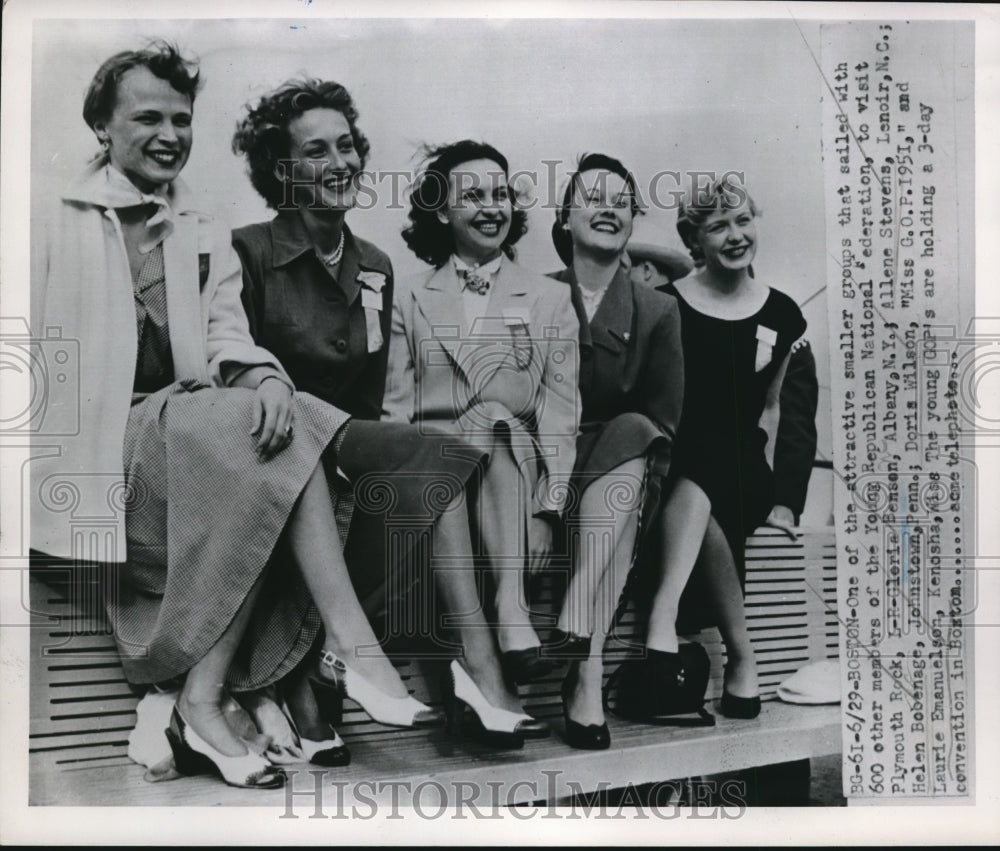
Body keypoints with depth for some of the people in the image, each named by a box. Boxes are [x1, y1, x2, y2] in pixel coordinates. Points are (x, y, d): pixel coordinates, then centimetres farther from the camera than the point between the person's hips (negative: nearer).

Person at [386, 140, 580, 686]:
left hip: (515, 472, 1)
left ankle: (509, 610, -40)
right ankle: (512, 621, -38)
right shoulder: (410, 300, 16)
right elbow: (395, 410, 7)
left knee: (494, 420, -31)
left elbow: (560, 414, 5)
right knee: (492, 419, -31)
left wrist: (547, 510, -10)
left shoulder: (550, 301, 15)